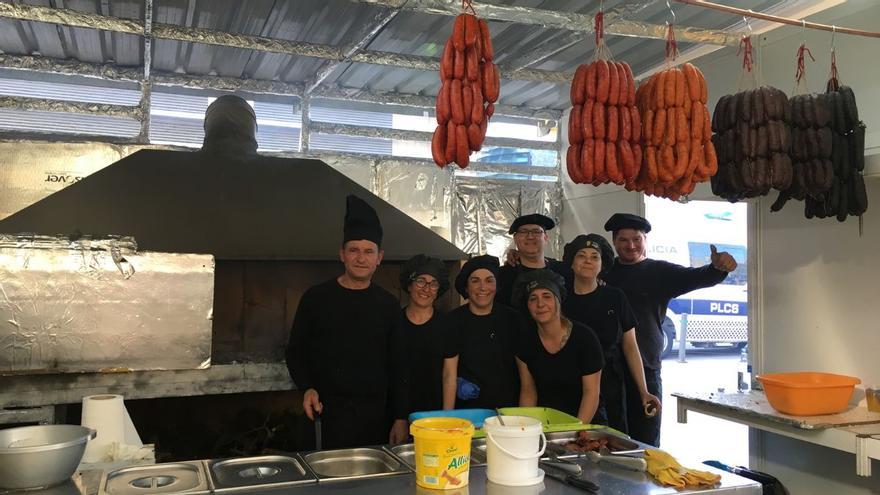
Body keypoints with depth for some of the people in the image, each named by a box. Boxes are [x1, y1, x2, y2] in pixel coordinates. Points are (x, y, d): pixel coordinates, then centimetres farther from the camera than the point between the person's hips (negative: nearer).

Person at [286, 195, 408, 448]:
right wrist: (307, 388, -9)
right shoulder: (317, 297, 1)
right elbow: (296, 351, 8)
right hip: (329, 411, -1)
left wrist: (400, 418, 4)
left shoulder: (388, 304, 6)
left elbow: (398, 366, 7)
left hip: (376, 415, 2)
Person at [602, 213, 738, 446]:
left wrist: (717, 268, -27)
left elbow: (696, 277, -8)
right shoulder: (603, 271, 10)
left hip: (645, 369, -1)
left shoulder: (661, 273, 7)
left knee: (646, 443, 3)